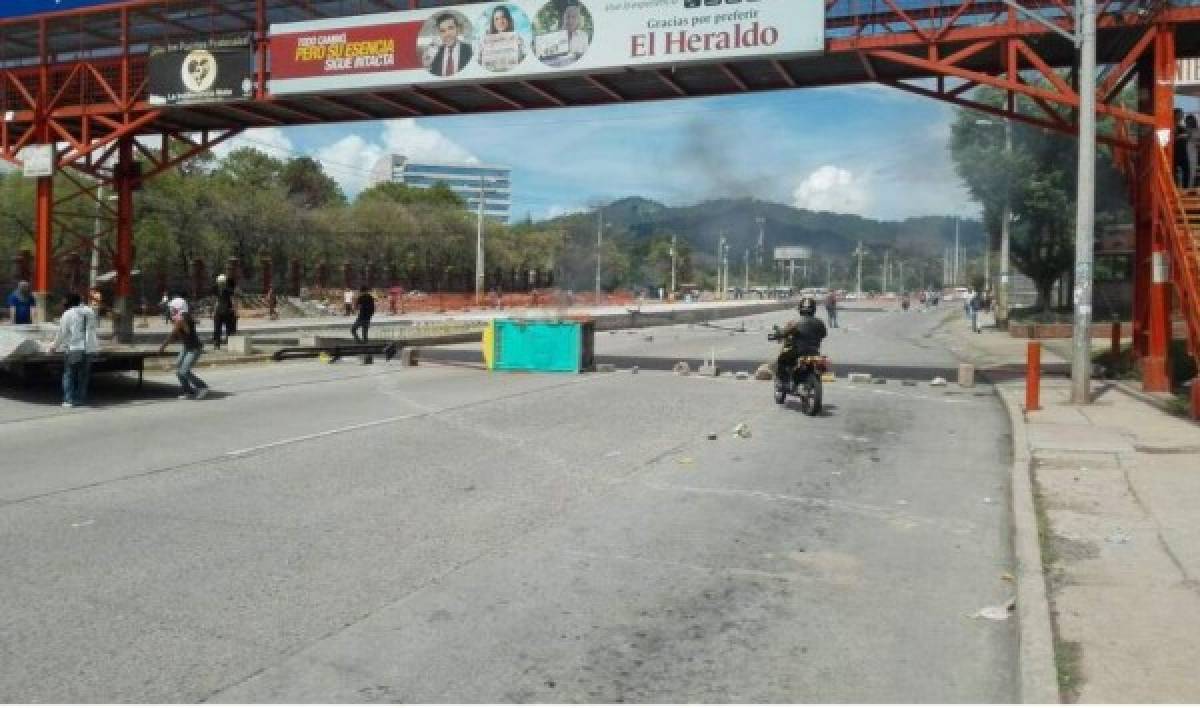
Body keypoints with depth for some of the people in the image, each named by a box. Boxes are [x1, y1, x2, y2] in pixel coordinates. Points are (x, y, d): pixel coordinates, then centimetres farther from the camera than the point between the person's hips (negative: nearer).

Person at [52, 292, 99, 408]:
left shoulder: (68, 314, -7)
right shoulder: (90, 312, 6)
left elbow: (62, 332, -3)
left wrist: (55, 346, 11)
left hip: (73, 349, -4)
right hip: (88, 348, 4)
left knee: (69, 375, 5)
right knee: (83, 375, 12)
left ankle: (69, 400, 0)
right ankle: (80, 399, 16)